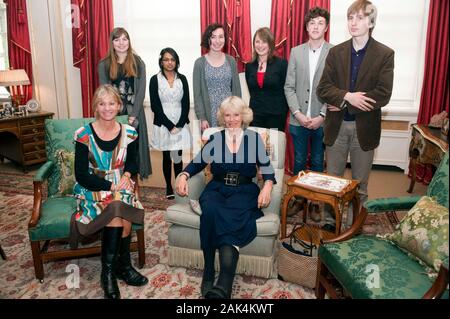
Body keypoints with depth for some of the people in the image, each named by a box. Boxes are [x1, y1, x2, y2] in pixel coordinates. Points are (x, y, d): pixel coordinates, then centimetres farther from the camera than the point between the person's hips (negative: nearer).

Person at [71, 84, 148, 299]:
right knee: (118, 210, -30)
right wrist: (111, 186, -20)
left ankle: (109, 273, -10)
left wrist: (127, 174, -6)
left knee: (119, 213, -29)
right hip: (92, 189, -2)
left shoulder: (129, 133, -1)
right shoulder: (84, 135, -10)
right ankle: (123, 266, -11)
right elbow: (82, 176, -11)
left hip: (120, 188, 3)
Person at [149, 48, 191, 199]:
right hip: (163, 125, -1)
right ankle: (169, 187, 17)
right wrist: (170, 125, -12)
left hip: (180, 125, 2)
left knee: (178, 157, 4)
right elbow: (155, 106, -5)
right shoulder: (155, 80, 0)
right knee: (167, 157, 6)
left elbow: (186, 104, 3)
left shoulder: (182, 79, 7)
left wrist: (179, 124, -8)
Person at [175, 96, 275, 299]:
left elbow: (267, 168, 7)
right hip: (217, 189, 1)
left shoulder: (254, 139, 10)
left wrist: (267, 186, -13)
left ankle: (222, 287, -36)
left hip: (244, 191, -1)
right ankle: (209, 274, -24)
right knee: (209, 211, -34)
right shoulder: (215, 139, 13)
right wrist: (184, 175, -4)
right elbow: (197, 163, 15)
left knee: (233, 218, -34)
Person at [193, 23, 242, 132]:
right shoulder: (200, 63, -1)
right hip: (210, 115, -2)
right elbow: (197, 93, -2)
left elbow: (237, 89, 8)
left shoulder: (231, 61, 6)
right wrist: (202, 118, -8)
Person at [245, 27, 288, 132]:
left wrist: (282, 114, -4)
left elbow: (286, 91, -3)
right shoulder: (249, 66, 8)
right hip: (255, 116, 3)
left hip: (275, 116, -3)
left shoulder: (281, 64, -3)